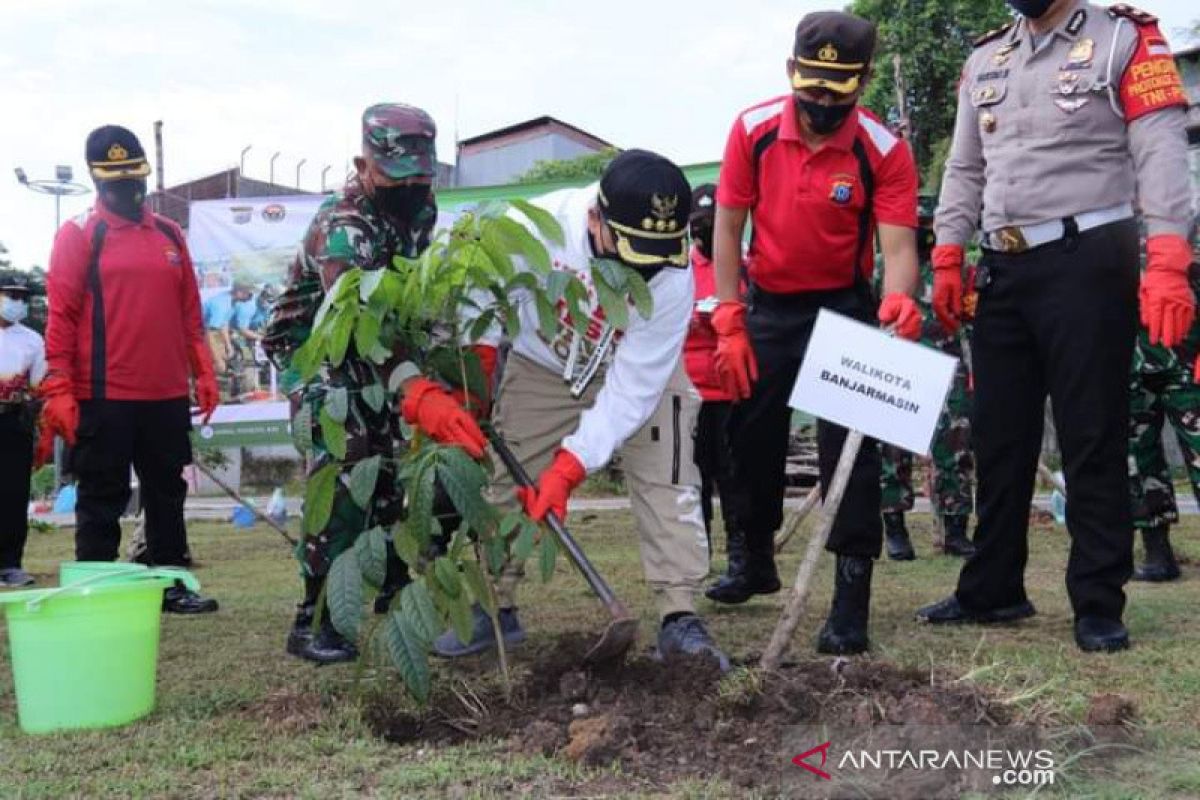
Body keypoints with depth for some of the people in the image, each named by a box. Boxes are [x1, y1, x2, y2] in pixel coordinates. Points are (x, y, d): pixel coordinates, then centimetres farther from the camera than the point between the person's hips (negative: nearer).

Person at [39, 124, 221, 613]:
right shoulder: (78, 235, -1)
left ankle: (172, 584, 23)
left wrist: (203, 372, 10)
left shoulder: (169, 234, 13)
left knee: (168, 494, 13)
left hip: (167, 395, 5)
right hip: (103, 398, -5)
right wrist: (58, 390, -13)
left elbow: (190, 310, 15)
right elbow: (61, 315, -6)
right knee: (102, 500, 3)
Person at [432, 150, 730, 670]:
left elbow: (631, 387, -30)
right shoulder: (536, 226, -36)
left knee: (666, 481, -15)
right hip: (542, 367, 1)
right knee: (505, 481, 3)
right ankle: (496, 608, 19)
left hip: (642, 371, -1)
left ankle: (680, 618, -7)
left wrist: (570, 466, -33)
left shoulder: (671, 276, -34)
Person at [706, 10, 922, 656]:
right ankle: (757, 561, 37)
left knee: (849, 446, -12)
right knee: (752, 439, 14)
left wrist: (898, 300, -46)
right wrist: (730, 325, -11)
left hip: (844, 307, -3)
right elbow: (728, 226, -7)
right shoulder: (753, 129, -12)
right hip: (769, 306, 3)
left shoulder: (885, 149, -17)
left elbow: (897, 245, -23)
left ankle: (852, 598, -6)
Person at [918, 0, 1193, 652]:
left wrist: (1167, 265, -21)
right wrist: (947, 260, 9)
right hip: (1003, 270, 6)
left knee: (1093, 439, -3)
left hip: (1088, 262, -6)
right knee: (1000, 435, 10)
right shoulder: (985, 59, 16)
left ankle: (1098, 604, 5)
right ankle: (993, 589, 21)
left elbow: (1162, 155, -11)